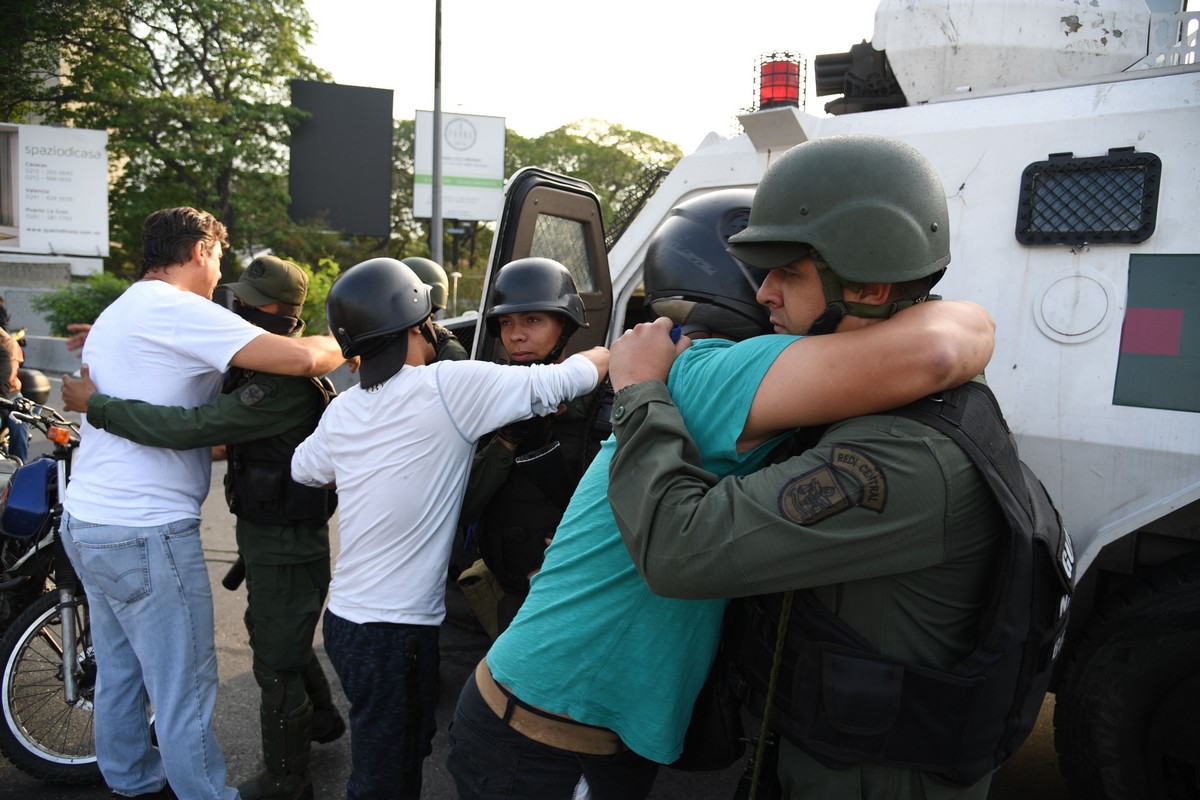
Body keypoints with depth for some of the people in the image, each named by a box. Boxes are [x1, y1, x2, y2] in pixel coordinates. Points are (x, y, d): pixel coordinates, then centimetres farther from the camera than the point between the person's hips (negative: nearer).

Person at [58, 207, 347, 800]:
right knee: (184, 689, 0)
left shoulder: (117, 312, 18)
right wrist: (339, 346, -4)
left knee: (119, 671, 22)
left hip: (85, 521, 10)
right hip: (145, 531, -10)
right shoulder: (174, 309, -15)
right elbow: (300, 358, -23)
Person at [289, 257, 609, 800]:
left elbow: (304, 469, 22)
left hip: (348, 617, 7)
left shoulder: (342, 409, 4)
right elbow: (557, 383, -14)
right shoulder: (449, 386, -16)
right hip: (396, 630, -7)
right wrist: (621, 350, 2)